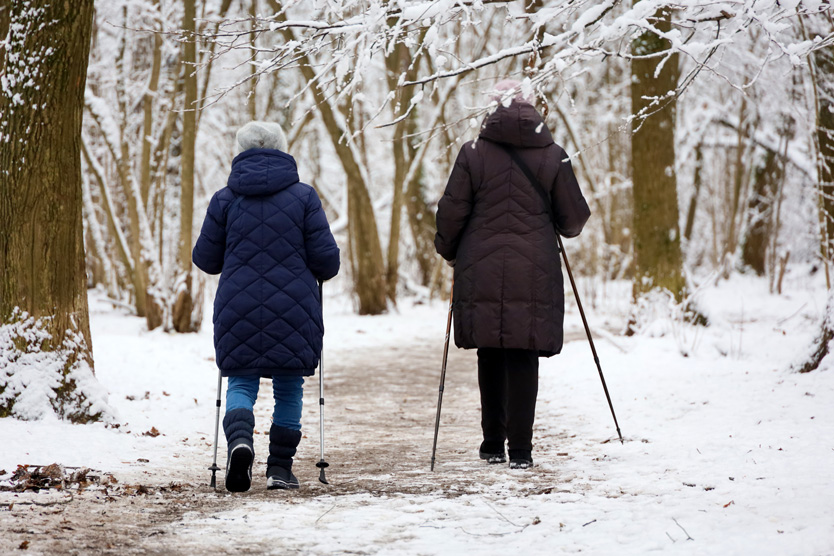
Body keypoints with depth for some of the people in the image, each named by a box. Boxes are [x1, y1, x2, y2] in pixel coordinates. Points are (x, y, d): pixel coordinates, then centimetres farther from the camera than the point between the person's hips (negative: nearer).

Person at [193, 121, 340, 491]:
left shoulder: (225, 199, 2)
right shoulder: (303, 196, -1)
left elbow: (205, 259, 6)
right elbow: (325, 258, -3)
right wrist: (322, 273, 21)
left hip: (238, 309, 1)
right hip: (294, 310, 0)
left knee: (241, 382, 7)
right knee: (289, 387, 12)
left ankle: (239, 438, -22)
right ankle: (280, 467, 11)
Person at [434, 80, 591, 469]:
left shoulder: (473, 153, 0)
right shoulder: (553, 157, 0)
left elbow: (451, 212, 1)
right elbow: (574, 218, 4)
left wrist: (448, 250, 19)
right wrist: (565, 228, 28)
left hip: (481, 273, 1)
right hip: (534, 275, -1)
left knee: (490, 357, 12)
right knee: (523, 358, 1)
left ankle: (493, 444, 17)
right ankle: (520, 449, -4)